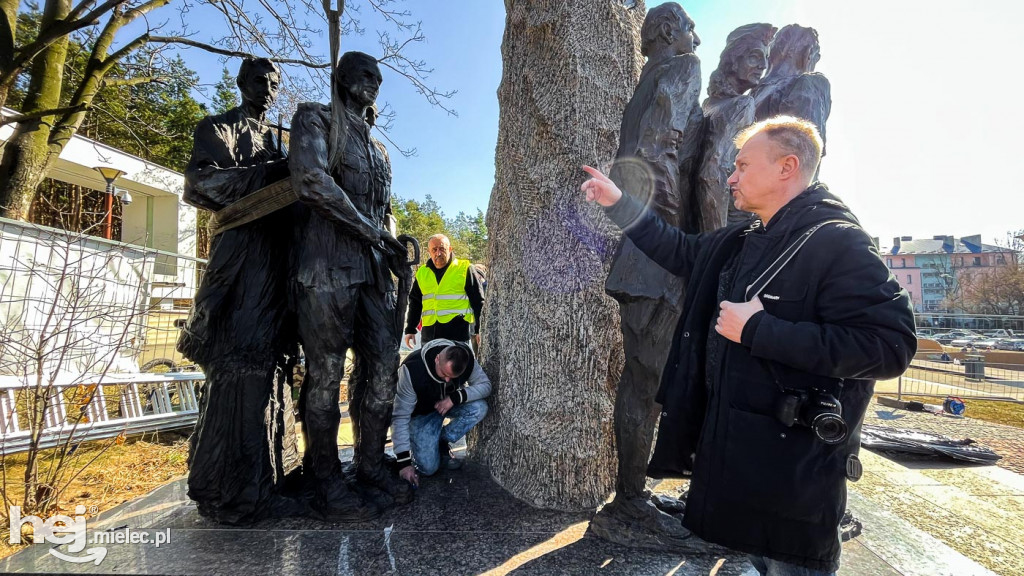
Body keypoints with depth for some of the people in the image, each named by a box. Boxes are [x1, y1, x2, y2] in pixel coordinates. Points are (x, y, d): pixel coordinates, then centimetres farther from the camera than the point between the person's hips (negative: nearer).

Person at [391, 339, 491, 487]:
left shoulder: (466, 359, -27)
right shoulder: (412, 370, -37)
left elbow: (485, 385, -17)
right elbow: (400, 417, -33)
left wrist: (456, 397, -35)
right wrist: (404, 461, -35)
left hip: (449, 404, 4)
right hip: (421, 413, -4)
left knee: (480, 408, -26)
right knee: (428, 467, -17)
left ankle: (442, 443, -3)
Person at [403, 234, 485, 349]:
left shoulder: (465, 269, 2)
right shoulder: (422, 273, 14)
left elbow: (478, 301, 2)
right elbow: (415, 303, 21)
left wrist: (478, 330, 0)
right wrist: (410, 329, 16)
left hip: (458, 335, -4)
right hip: (429, 334, 5)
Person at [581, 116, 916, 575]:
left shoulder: (838, 242, -18)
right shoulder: (741, 243, 8)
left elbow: (889, 345, -25)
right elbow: (681, 251, 21)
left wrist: (760, 331, -25)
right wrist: (618, 204, 14)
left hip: (795, 464, -8)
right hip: (732, 448, 8)